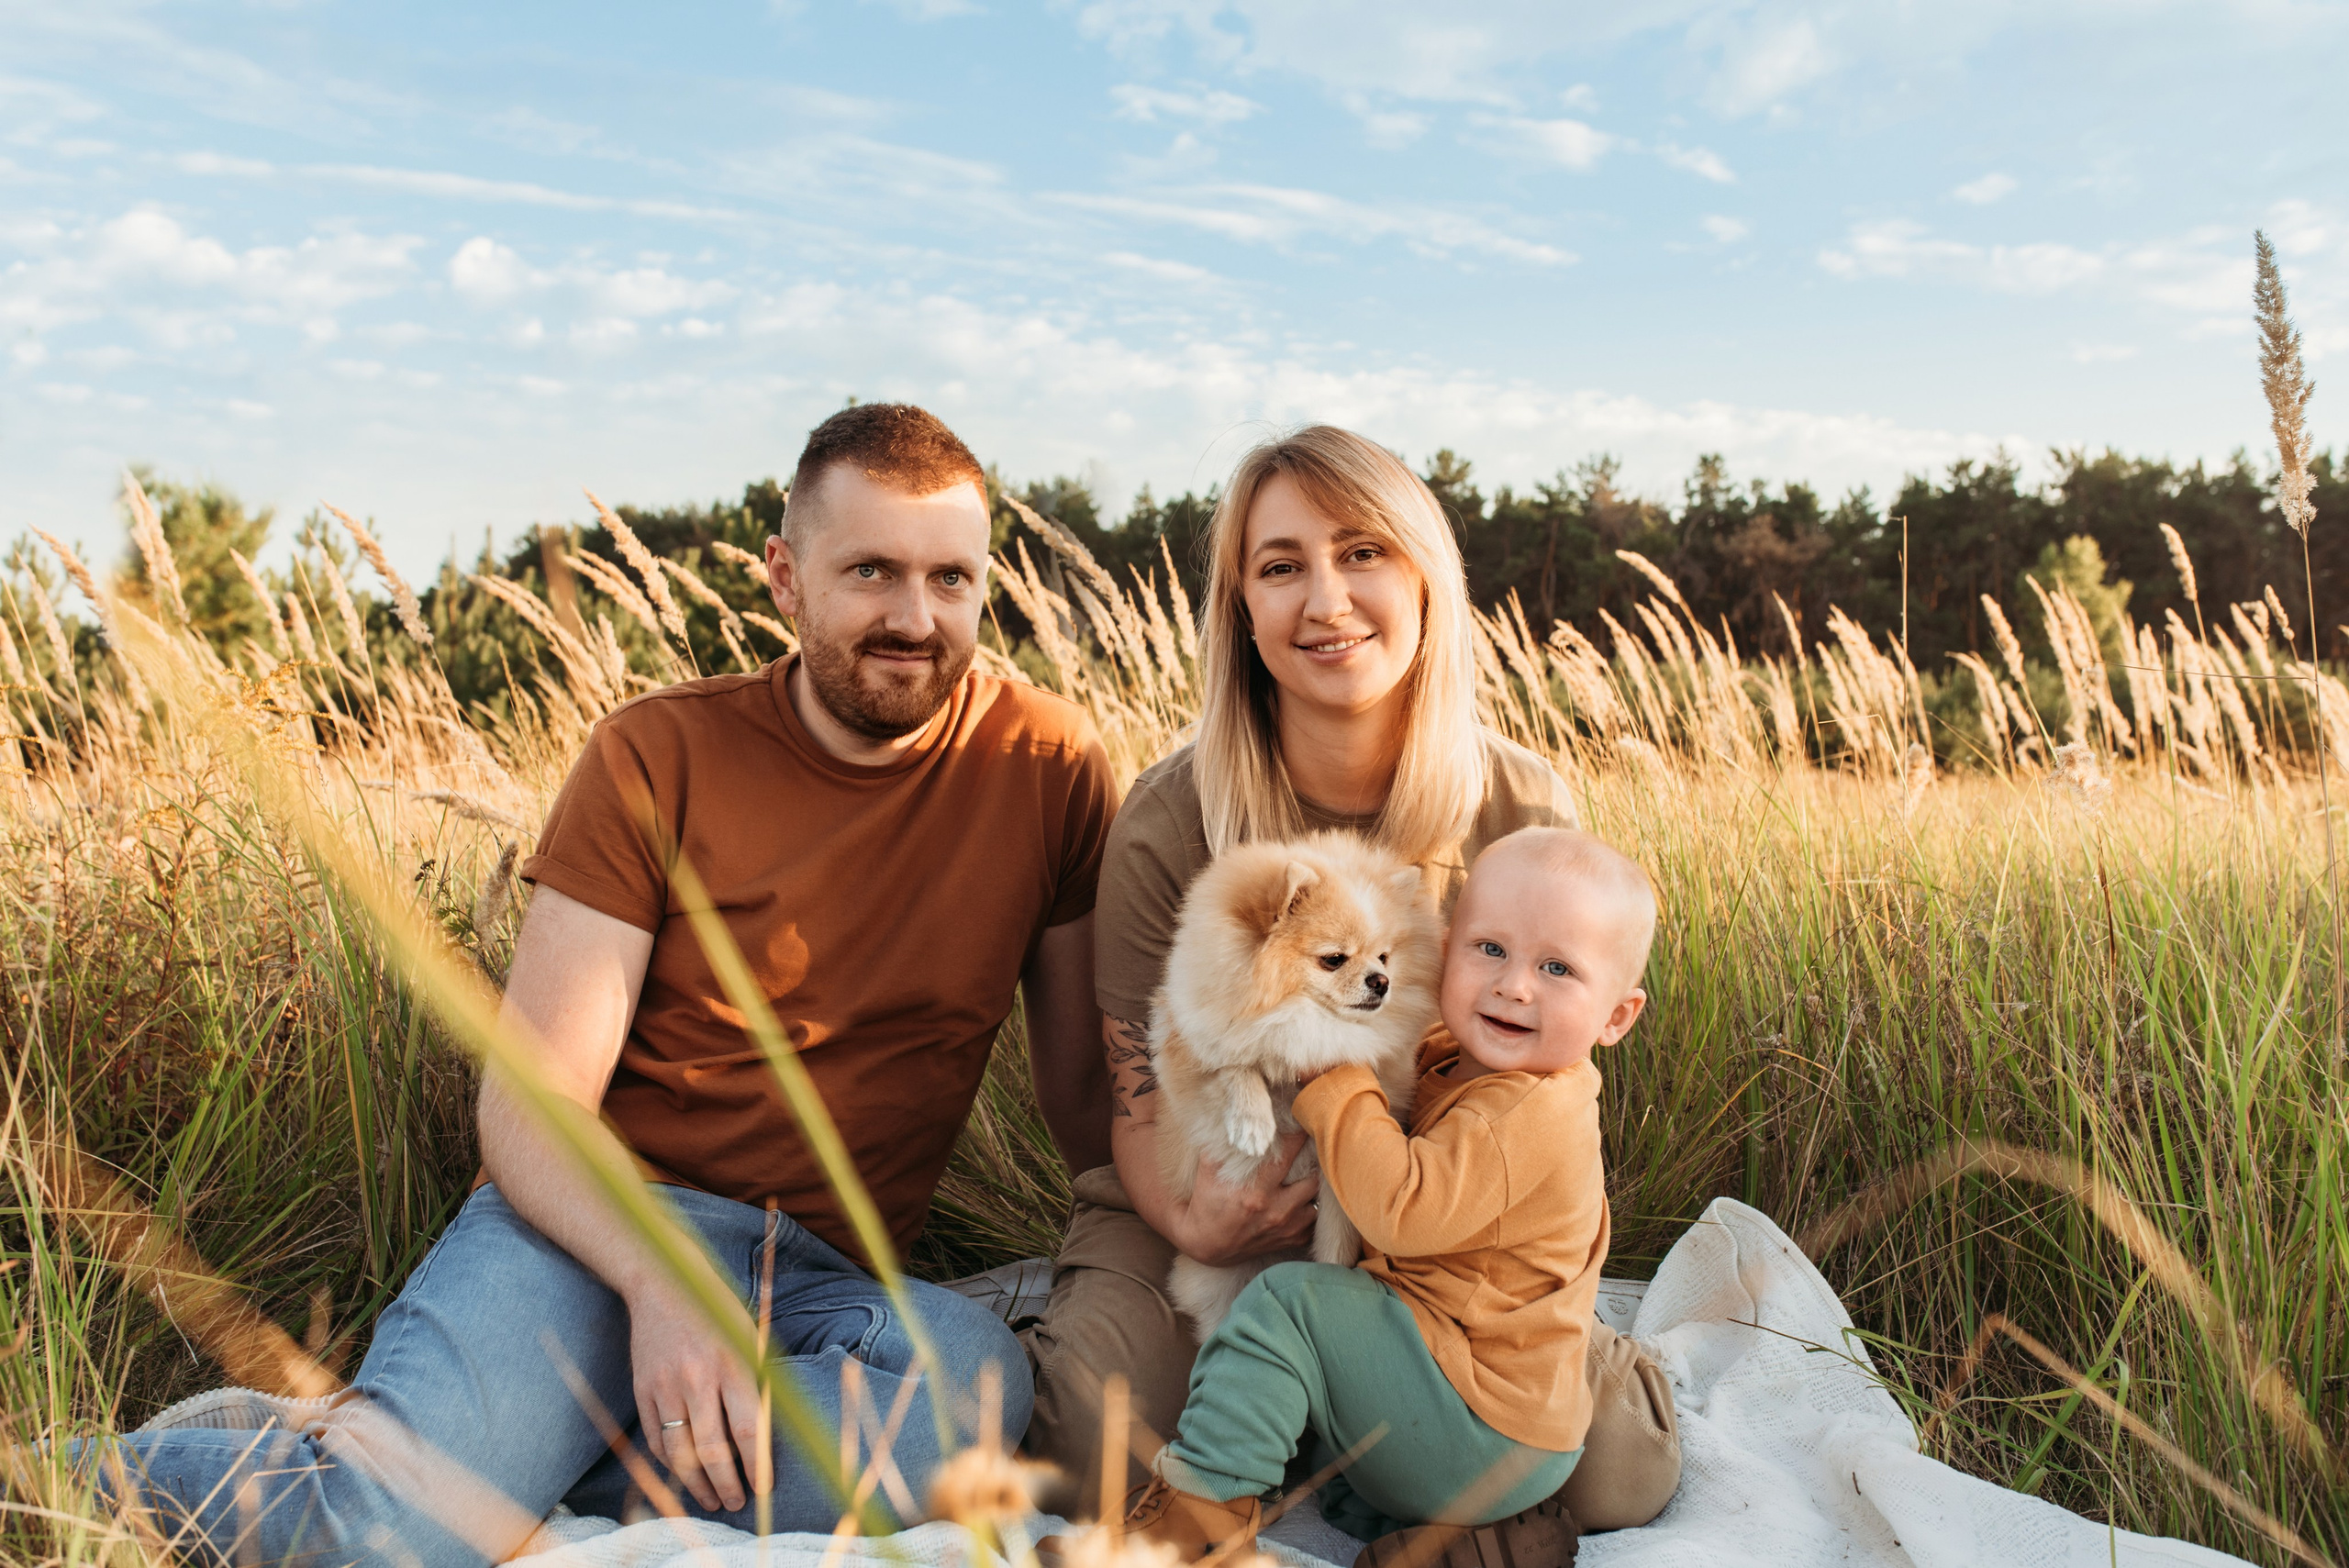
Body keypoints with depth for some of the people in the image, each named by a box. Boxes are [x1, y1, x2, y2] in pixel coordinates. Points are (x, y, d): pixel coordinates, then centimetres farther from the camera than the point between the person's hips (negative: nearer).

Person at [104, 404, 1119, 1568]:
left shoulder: (1046, 769, 3)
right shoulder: (657, 757, -2)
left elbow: (1085, 1087, 9)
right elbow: (529, 1100, -7)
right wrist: (657, 1283, -25)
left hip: (827, 1277, 3)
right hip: (598, 1225, -2)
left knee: (979, 1381, -34)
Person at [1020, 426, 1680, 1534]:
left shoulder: (1525, 810, -10)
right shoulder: (1168, 820, -15)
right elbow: (1142, 1099, -7)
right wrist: (1192, 1222, -28)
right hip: (1215, 1212, -1)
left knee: (1621, 1475, -16)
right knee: (1101, 1459, -26)